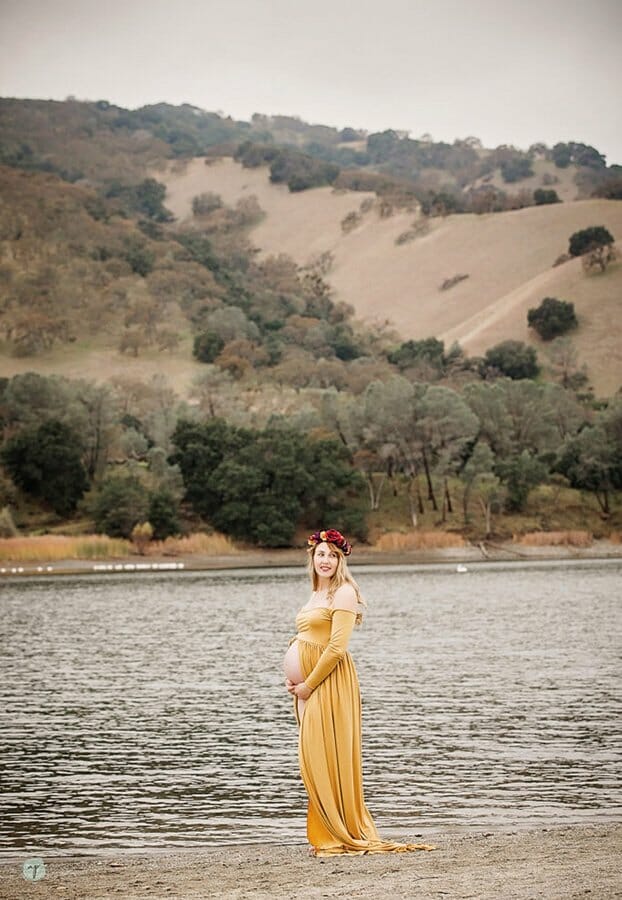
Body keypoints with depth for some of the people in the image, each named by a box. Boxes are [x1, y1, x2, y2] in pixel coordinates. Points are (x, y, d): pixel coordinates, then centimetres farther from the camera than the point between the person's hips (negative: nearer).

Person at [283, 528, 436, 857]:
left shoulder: (344, 593, -10)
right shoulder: (316, 594, 17)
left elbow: (336, 647, -17)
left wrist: (309, 683, -14)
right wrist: (293, 678, 7)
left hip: (330, 683, -9)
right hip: (307, 686, 9)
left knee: (328, 755, -7)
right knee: (312, 757, 9)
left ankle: (341, 833, -1)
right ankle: (325, 832, 15)